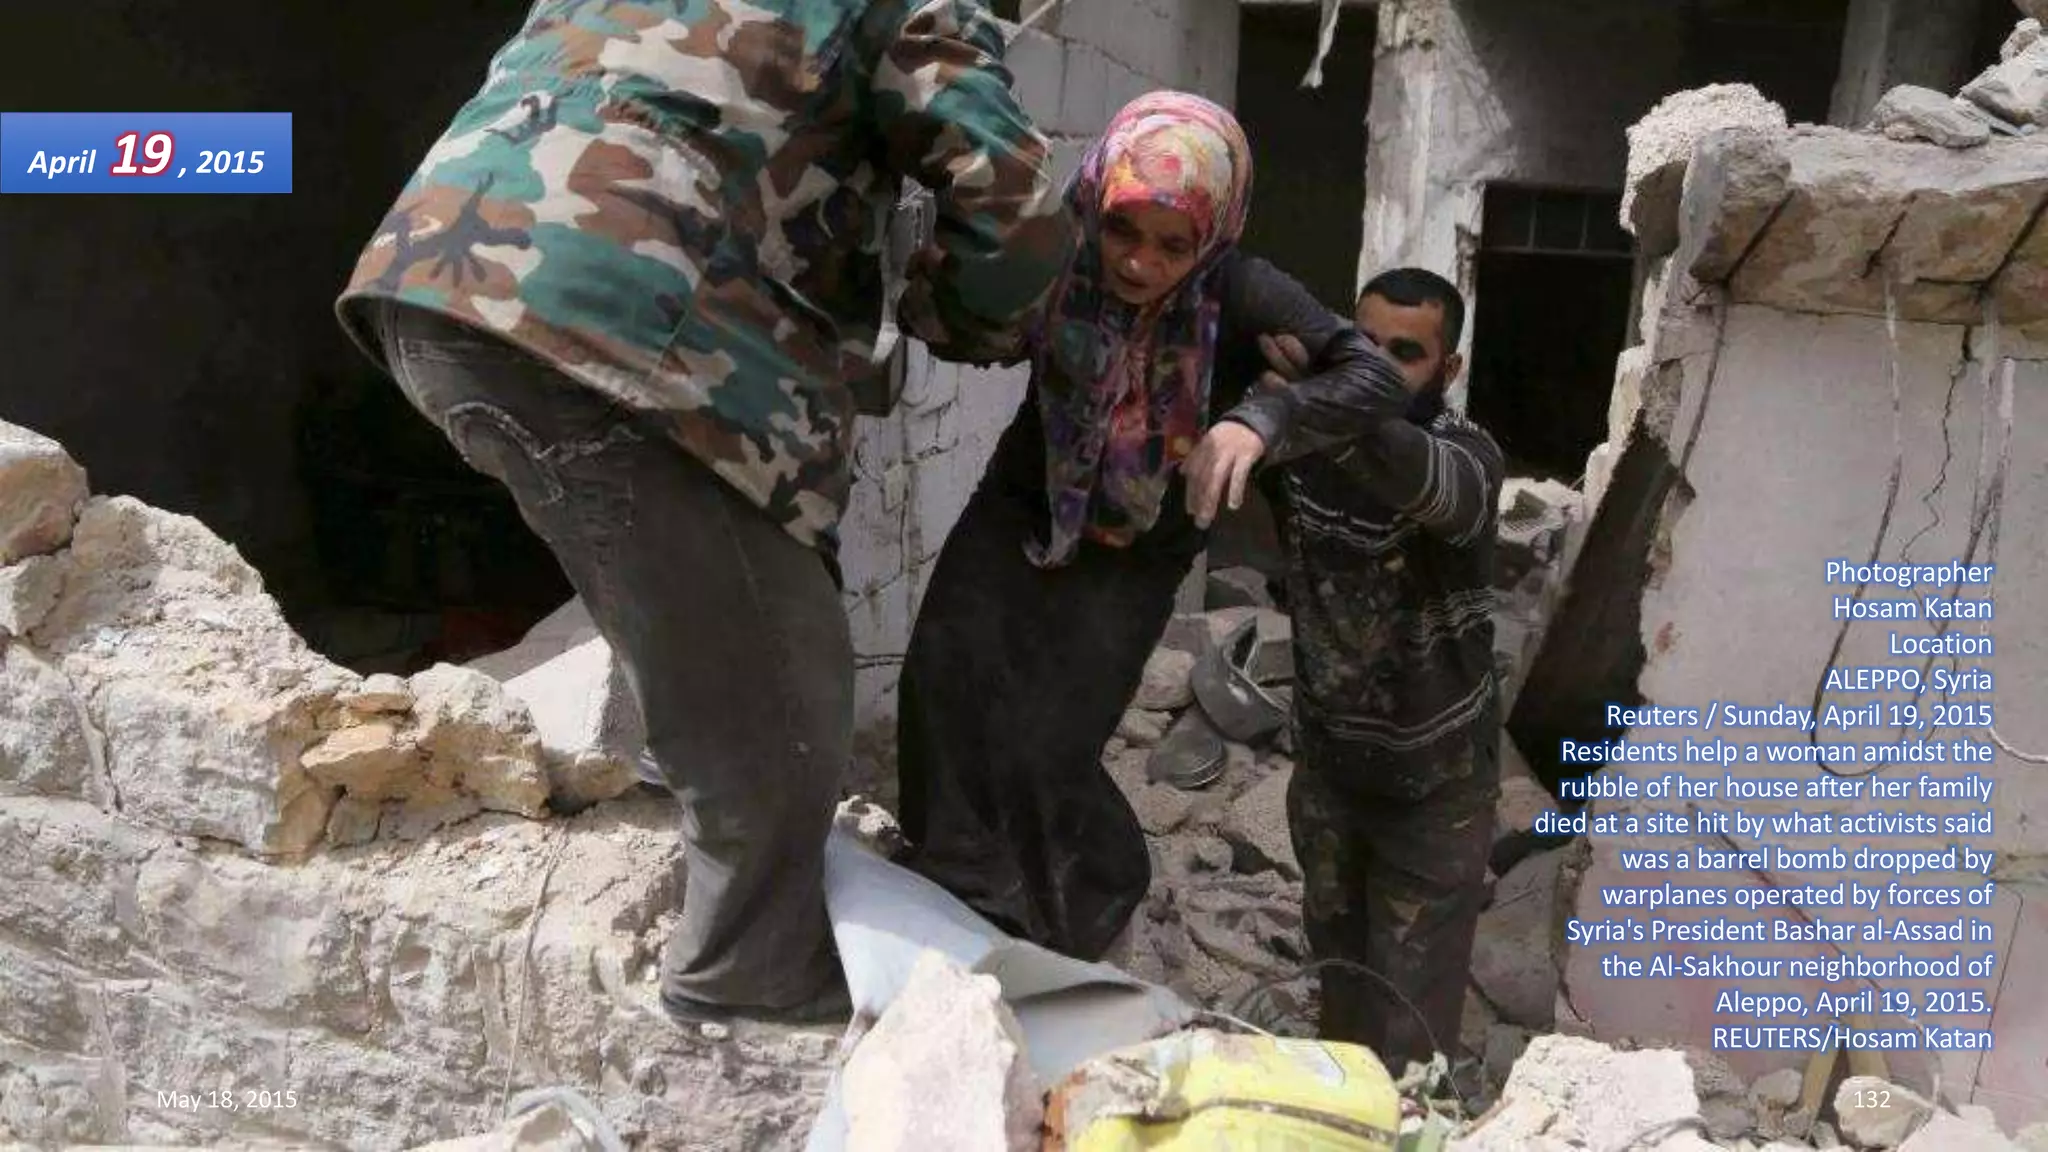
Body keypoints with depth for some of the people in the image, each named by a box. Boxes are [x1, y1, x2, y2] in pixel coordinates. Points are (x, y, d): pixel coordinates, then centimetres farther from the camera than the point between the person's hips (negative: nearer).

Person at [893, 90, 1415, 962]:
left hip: (1135, 552, -2)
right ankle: (956, 894, 18)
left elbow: (1373, 372, -28)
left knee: (1043, 750, -9)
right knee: (942, 695, -9)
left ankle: (1051, 934, 20)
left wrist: (1261, 419, -45)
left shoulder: (1238, 294, -24)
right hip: (1020, 507, 2)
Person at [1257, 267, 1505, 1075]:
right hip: (1326, 765, 5)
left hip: (1434, 785, -5)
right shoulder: (1307, 440, -6)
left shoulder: (1467, 455, -23)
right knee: (1337, 969, 23)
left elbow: (1425, 482, -46)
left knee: (1409, 1022, 2)